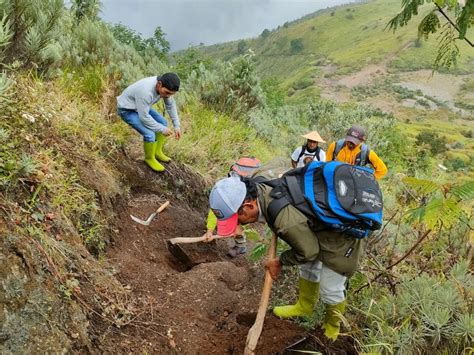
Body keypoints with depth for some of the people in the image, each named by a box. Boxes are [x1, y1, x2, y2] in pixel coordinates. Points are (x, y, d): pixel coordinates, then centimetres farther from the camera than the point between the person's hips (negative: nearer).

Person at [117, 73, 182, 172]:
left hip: (139, 107, 8)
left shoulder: (163, 85, -15)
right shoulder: (145, 92, -39)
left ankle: (157, 151, 22)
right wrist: (162, 129, -22)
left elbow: (170, 104, -2)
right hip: (127, 110, -8)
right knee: (150, 134, -19)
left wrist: (177, 126, -3)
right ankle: (149, 158, 6)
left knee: (163, 123, 7)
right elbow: (144, 117, -31)